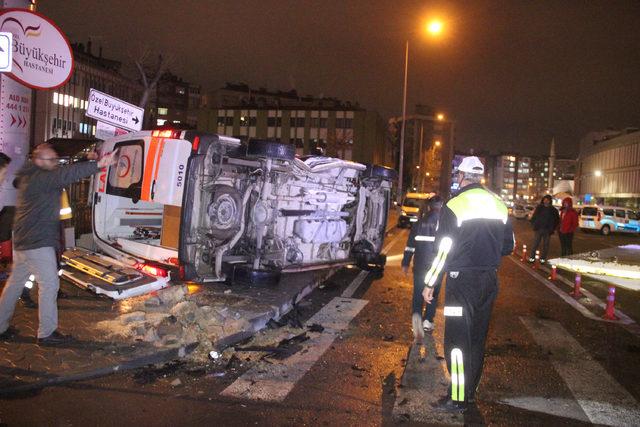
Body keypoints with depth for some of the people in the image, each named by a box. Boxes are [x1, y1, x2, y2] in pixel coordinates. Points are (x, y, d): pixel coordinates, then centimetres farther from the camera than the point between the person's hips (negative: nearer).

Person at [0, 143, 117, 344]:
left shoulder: (29, 177, 16)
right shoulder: (39, 178, -18)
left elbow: (64, 175, 12)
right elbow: (66, 174, -33)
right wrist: (98, 164, -42)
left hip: (24, 241, 11)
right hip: (37, 243, -11)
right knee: (49, 284, -4)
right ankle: (46, 333, 3)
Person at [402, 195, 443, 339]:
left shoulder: (421, 220, 5)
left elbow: (411, 241, 5)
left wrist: (405, 263, 10)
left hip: (420, 263, 1)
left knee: (418, 292, 5)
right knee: (433, 293, 14)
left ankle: (416, 315, -18)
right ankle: (428, 321, 16)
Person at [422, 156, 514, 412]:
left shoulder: (455, 205, -12)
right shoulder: (499, 205, 5)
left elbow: (443, 249, -13)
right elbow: (508, 246, 11)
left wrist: (430, 283, -6)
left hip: (463, 280, -6)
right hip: (490, 280, 6)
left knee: (457, 338, 2)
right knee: (478, 336, 16)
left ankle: (458, 398, 6)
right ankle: (471, 390, 28)